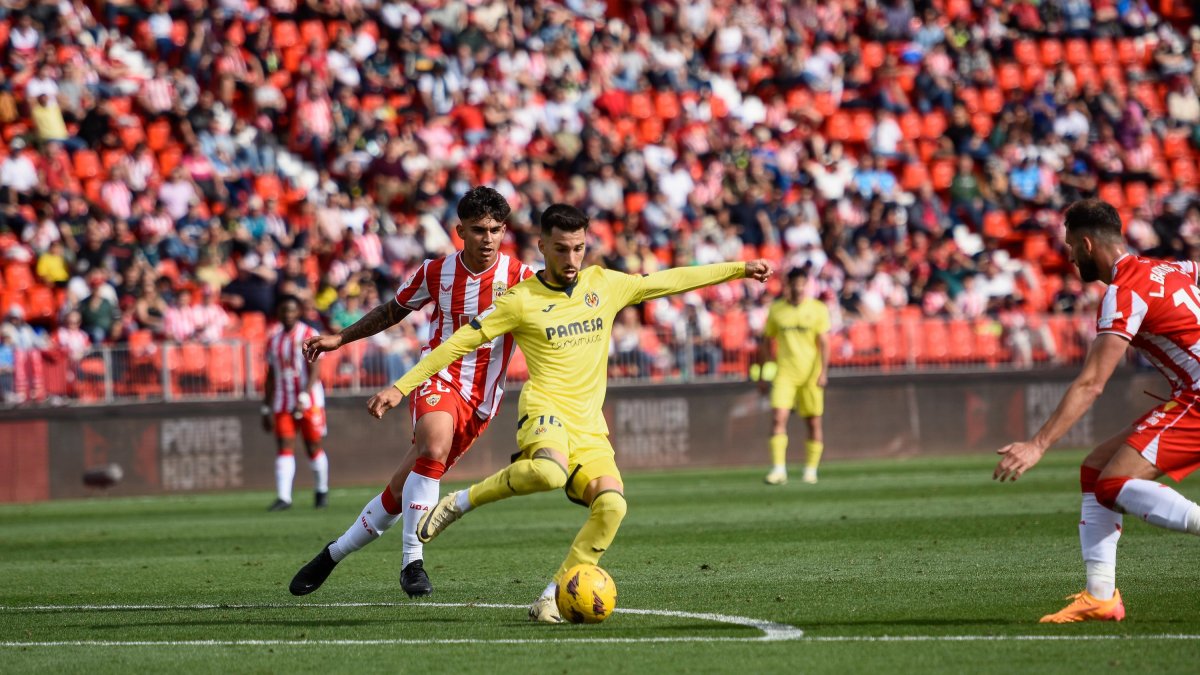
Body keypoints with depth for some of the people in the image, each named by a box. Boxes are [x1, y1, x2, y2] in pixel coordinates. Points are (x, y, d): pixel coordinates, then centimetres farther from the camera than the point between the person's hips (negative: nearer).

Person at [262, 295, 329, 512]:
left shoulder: (309, 336, -4)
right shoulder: (273, 339, 11)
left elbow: (314, 371, -11)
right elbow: (271, 377, 15)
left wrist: (303, 398, -23)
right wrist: (267, 409, 13)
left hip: (309, 399, -4)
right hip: (282, 402, 4)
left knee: (313, 447, 3)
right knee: (284, 448, -7)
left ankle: (322, 491, 21)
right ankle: (283, 497, -13)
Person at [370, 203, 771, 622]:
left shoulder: (604, 285, 11)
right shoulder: (521, 301, -1)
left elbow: (670, 281, 20)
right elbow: (458, 343, 0)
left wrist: (740, 269, 23)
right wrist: (401, 387, -4)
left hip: (589, 425, 5)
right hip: (546, 409, -5)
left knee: (612, 504, -21)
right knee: (550, 472, -40)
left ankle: (552, 598, -10)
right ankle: (461, 502, -16)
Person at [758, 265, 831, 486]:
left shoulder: (818, 309, 2)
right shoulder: (776, 309, 7)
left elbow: (824, 342, -3)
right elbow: (766, 342, 13)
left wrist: (823, 371, -14)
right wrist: (762, 374, 11)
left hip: (810, 374, -1)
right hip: (785, 373, 1)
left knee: (814, 422, 3)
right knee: (778, 418, -14)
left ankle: (811, 470, 14)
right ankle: (779, 469, -15)